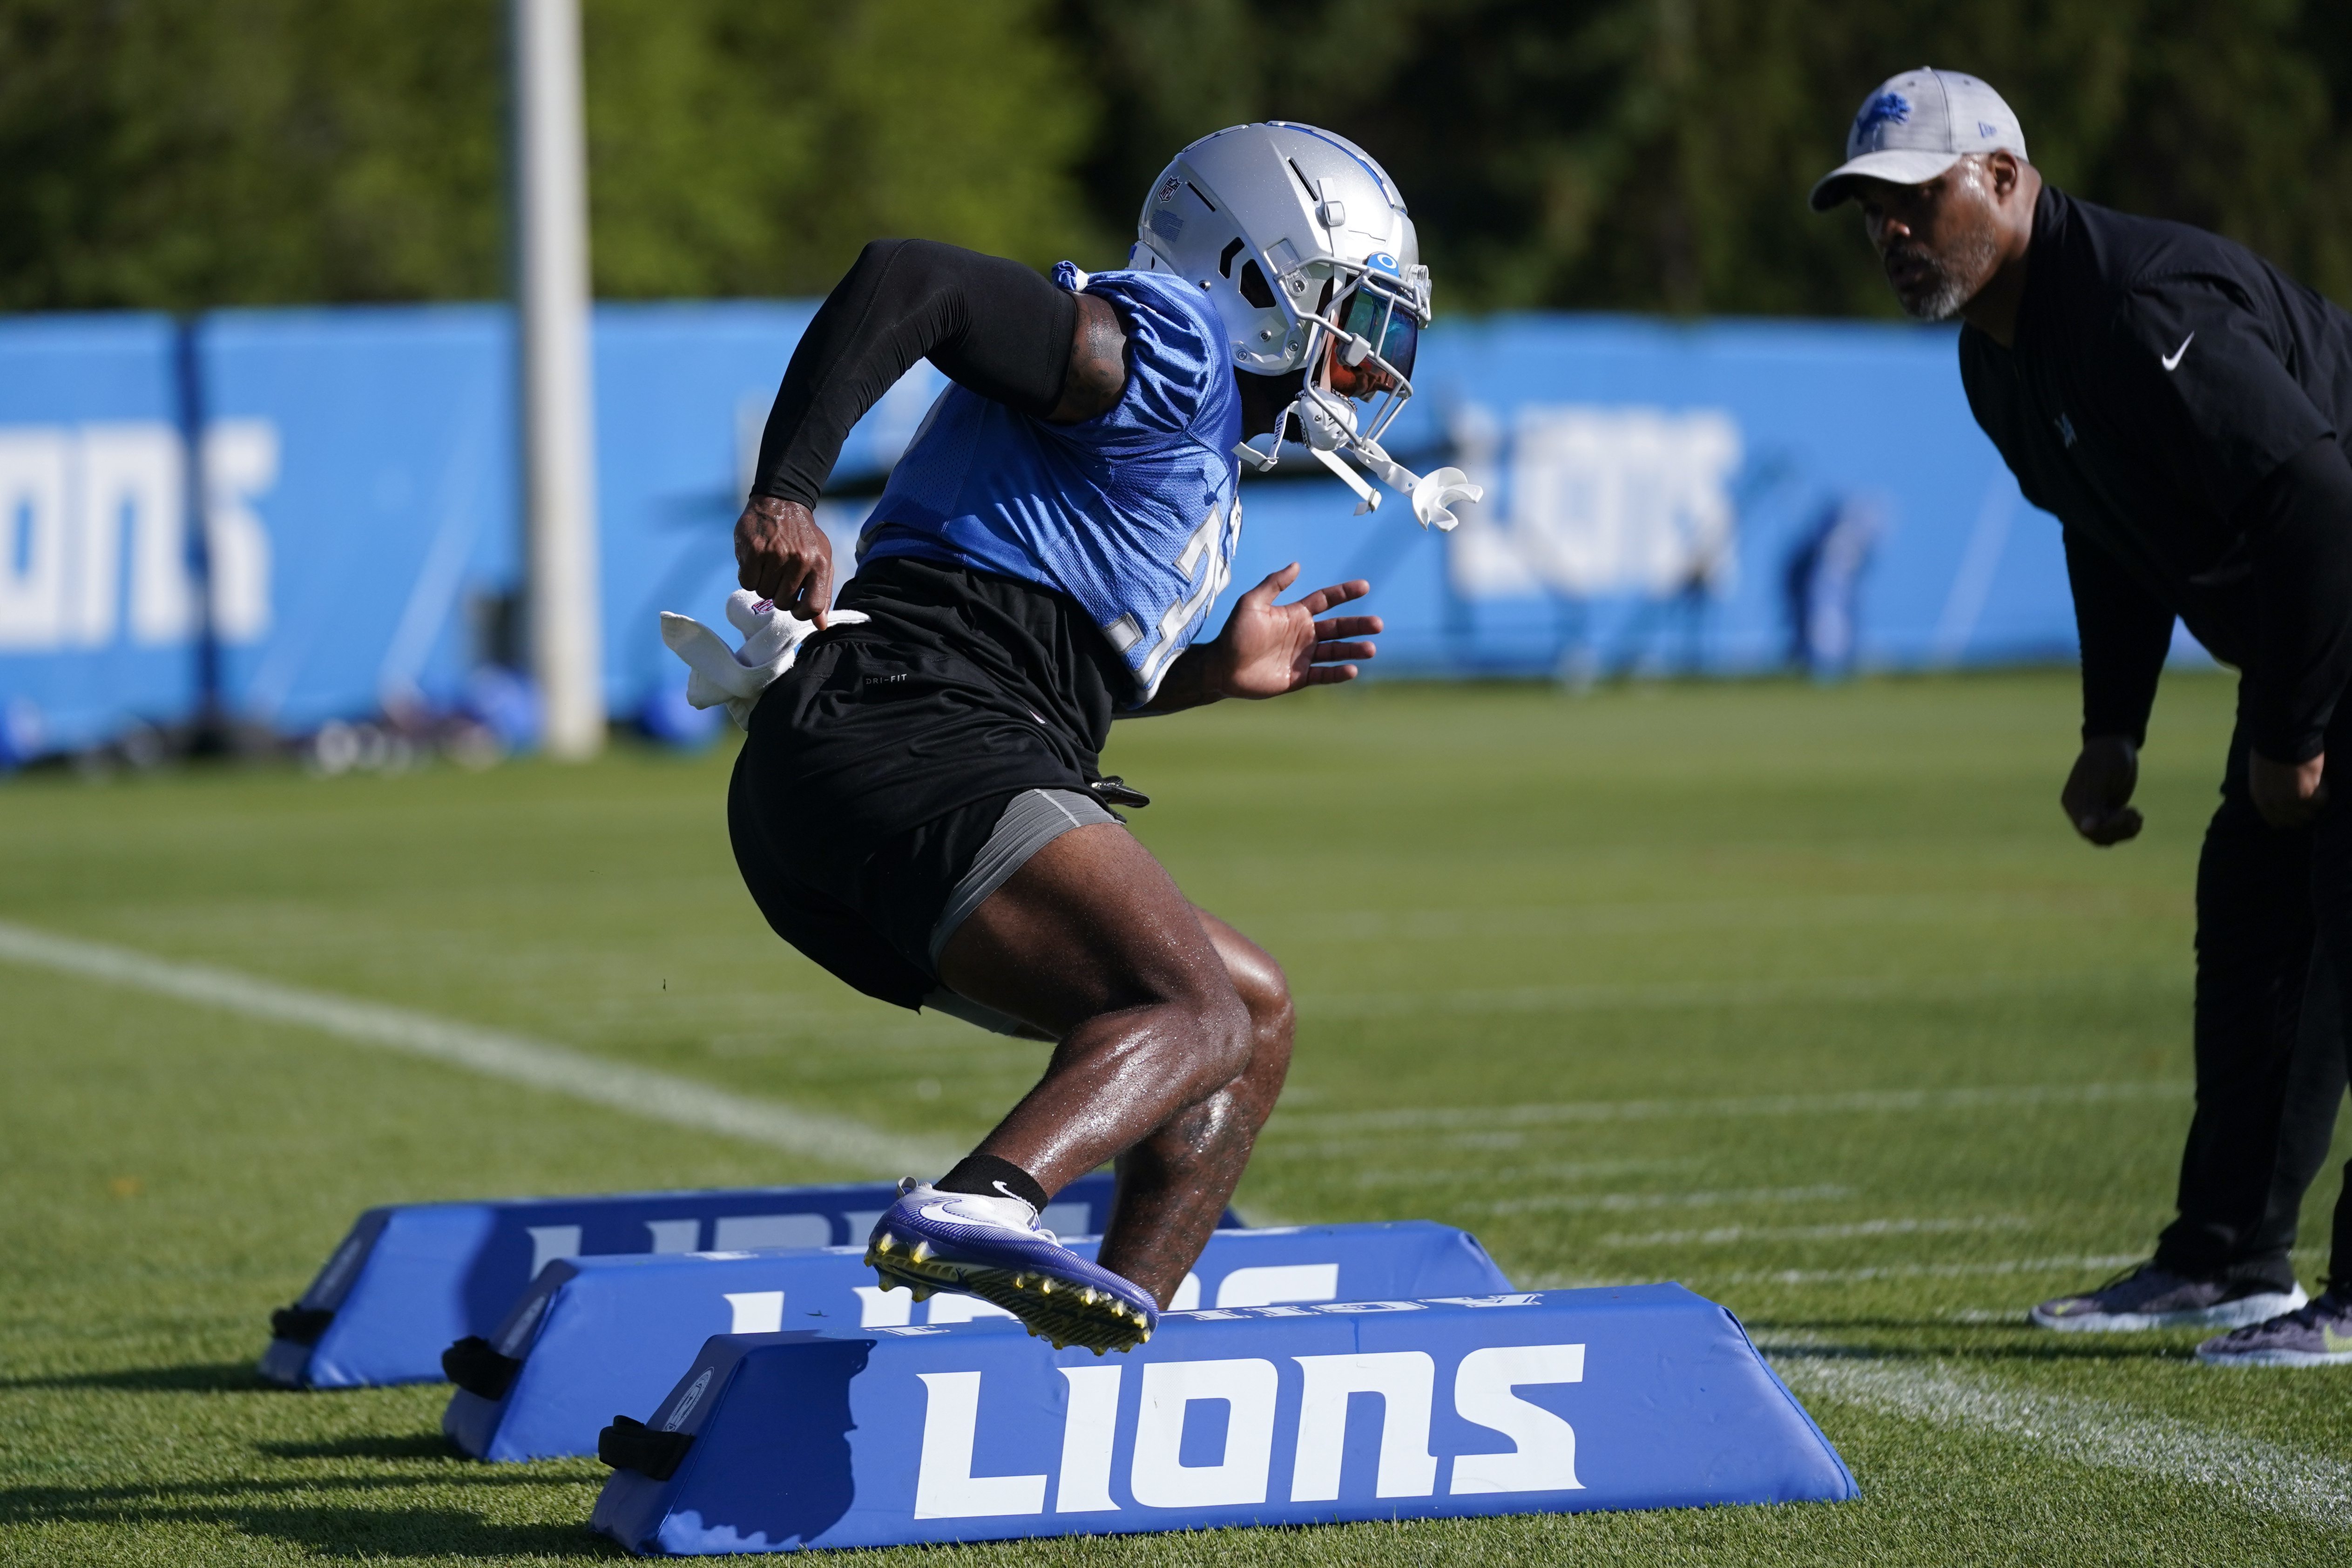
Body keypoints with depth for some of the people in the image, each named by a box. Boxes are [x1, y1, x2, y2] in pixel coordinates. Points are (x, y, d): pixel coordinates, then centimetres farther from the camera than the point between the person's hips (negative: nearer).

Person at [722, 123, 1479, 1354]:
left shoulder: (1190, 452, 30)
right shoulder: (1169, 353, -1)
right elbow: (908, 283, -15)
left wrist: (1209, 674, 31)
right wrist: (785, 498, -23)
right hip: (899, 745, -10)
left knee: (1250, 1019, 16)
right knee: (1198, 1009, -23)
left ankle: (1115, 1355, 6)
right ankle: (971, 1209, -47)